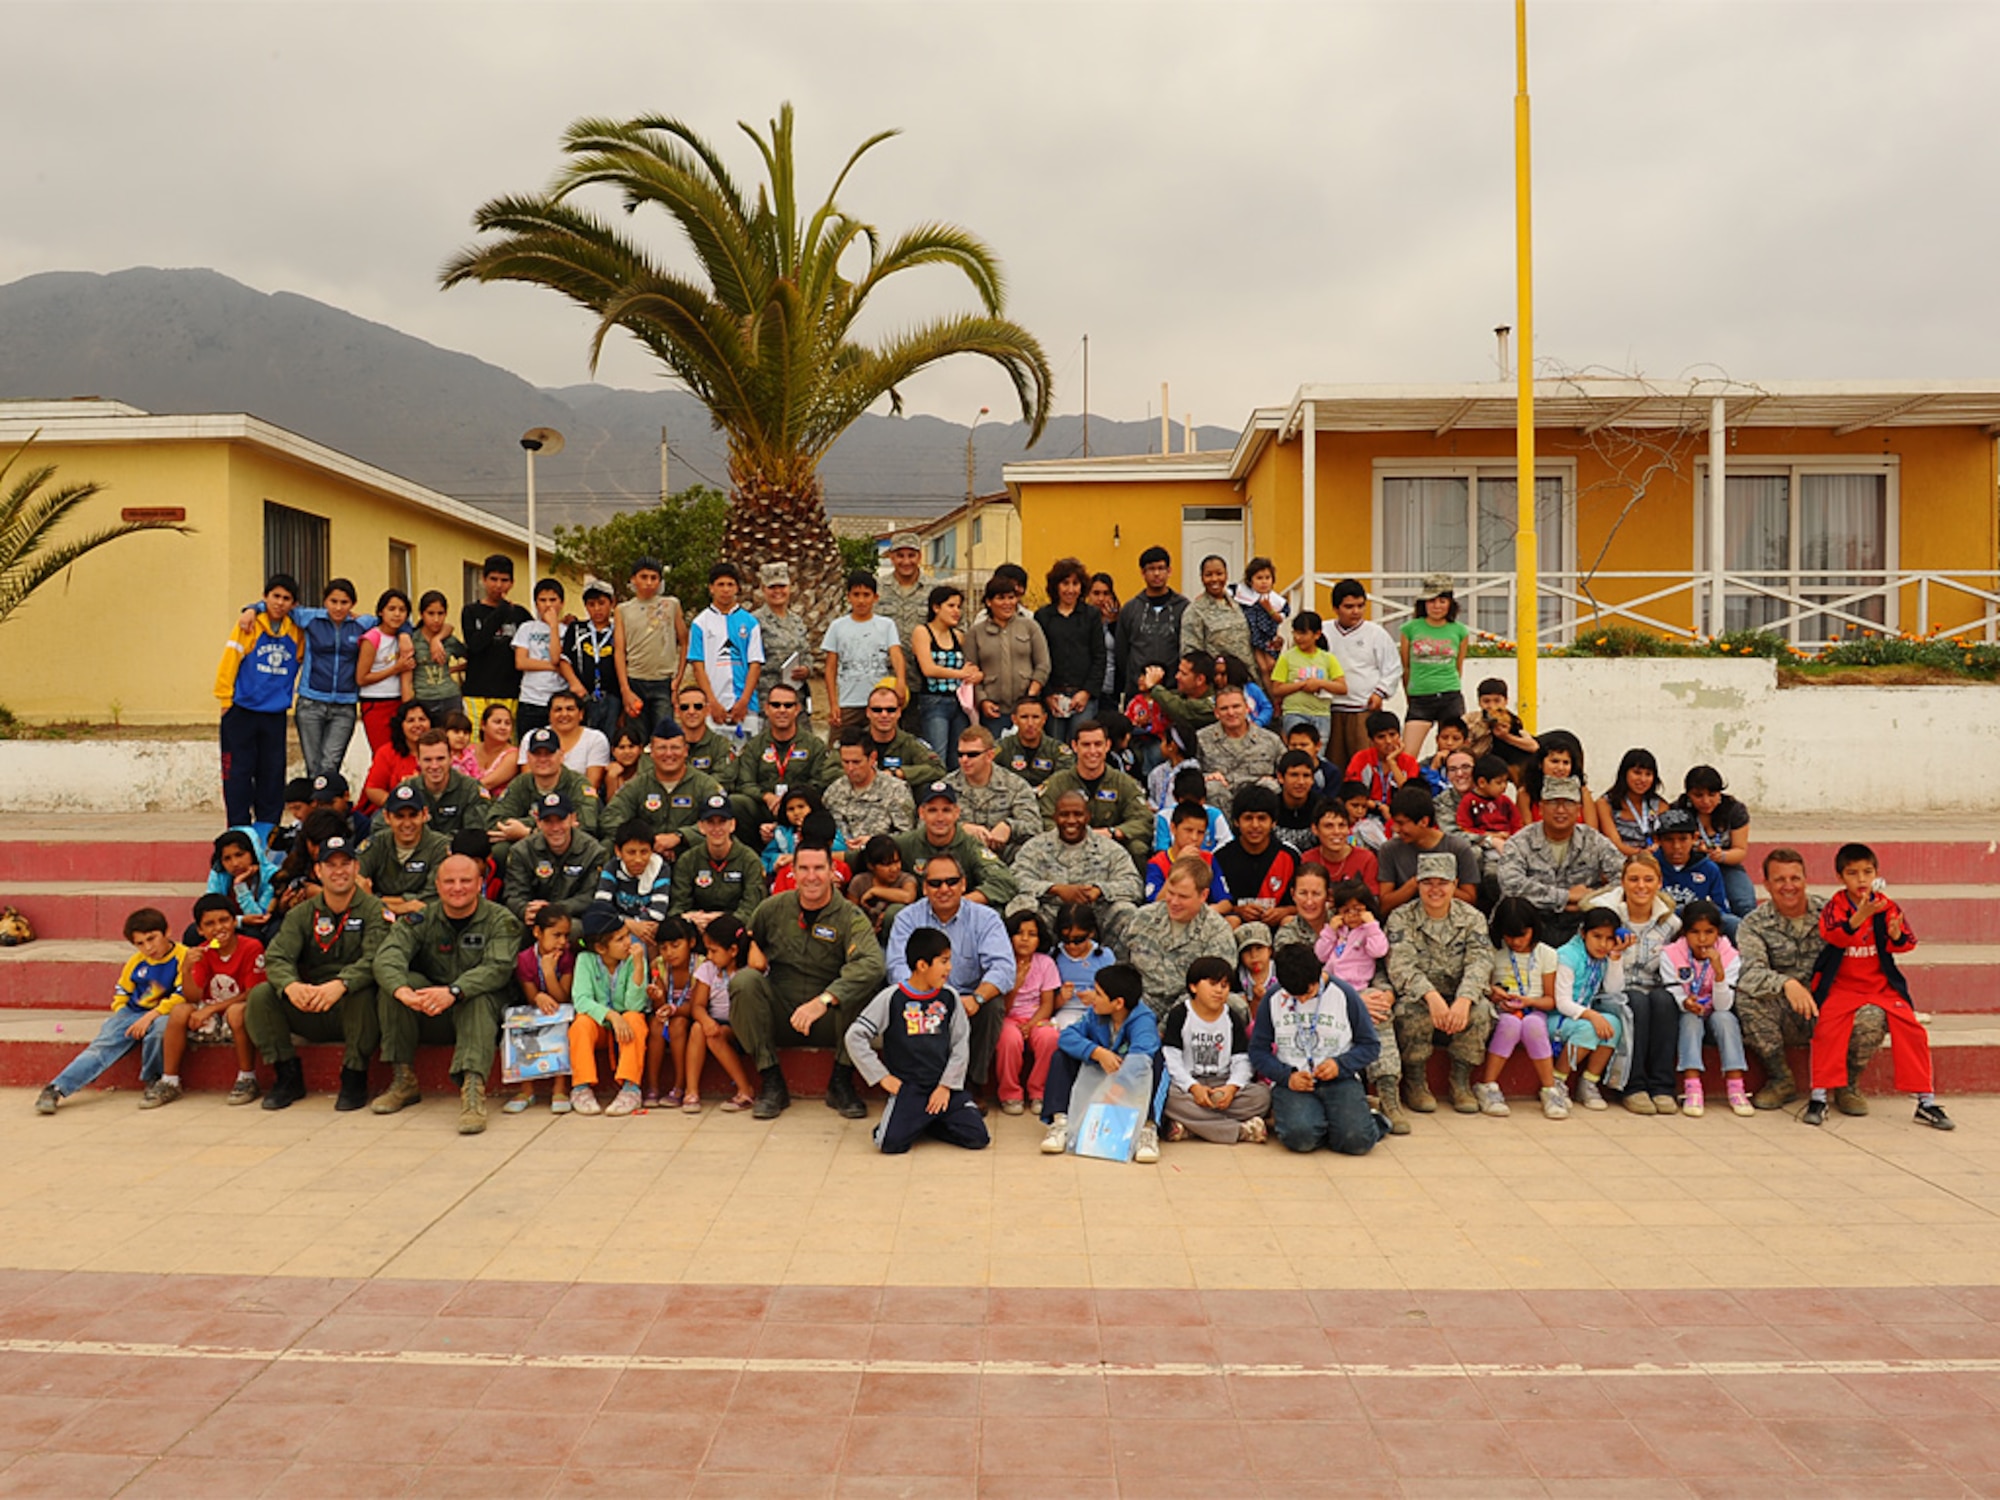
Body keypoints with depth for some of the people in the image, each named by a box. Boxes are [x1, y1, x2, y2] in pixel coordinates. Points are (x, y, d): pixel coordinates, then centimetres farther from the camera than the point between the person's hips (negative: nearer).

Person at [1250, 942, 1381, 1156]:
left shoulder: (1344, 995, 2)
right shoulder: (1273, 1000, 5)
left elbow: (1370, 1045, 7)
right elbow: (1258, 1051, 7)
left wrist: (1340, 1065, -12)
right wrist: (1287, 1076, -12)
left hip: (1339, 1080, 0)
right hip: (1292, 1081, 0)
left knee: (1357, 1140, -26)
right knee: (1300, 1136, -32)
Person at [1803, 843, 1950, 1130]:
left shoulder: (1887, 906, 1)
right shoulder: (1834, 907, -6)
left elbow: (1906, 944, -2)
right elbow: (1835, 936, -26)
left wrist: (1897, 937, -25)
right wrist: (1860, 916, -42)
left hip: (1882, 985, 2)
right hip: (1842, 985, -2)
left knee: (1911, 1029, -13)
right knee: (1828, 1028, -23)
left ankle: (1926, 1102, 0)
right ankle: (1819, 1097, -14)